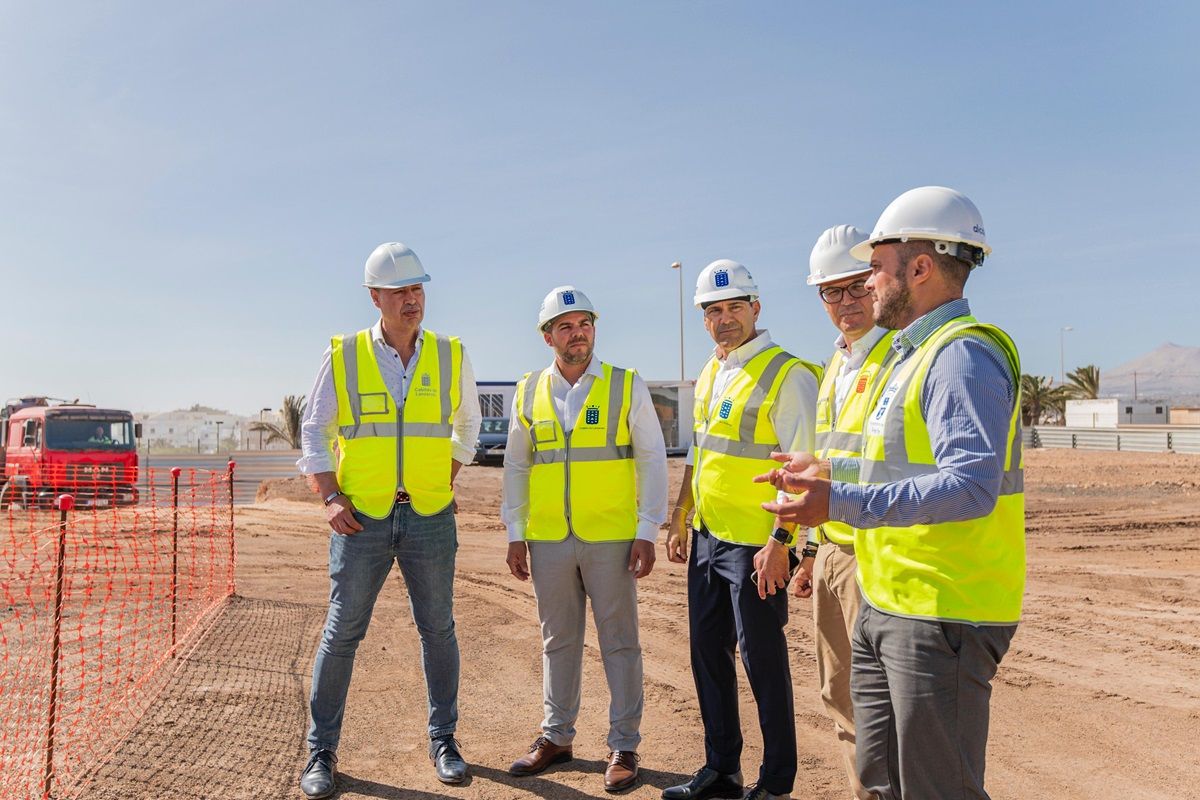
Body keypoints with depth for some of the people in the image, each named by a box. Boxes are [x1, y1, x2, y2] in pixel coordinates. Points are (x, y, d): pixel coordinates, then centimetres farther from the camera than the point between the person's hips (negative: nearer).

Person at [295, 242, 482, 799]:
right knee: (342, 632, 4)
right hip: (362, 517, -1)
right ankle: (321, 751, 20)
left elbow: (467, 424, 17)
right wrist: (330, 498, -5)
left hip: (430, 516, 2)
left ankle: (443, 740, 26)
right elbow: (314, 431, 5)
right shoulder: (343, 356, -2)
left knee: (438, 629, 10)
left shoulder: (451, 356, 2)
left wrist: (447, 480, 10)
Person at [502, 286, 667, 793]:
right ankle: (556, 737, 29)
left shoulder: (627, 386, -2)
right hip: (549, 541, 3)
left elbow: (652, 459, -3)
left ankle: (624, 746, 19)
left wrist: (647, 532, -8)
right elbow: (516, 466, 12)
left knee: (619, 642, 6)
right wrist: (515, 534, 8)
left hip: (611, 539, -3)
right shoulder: (529, 393, 7)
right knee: (558, 641, 14)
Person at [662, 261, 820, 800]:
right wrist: (679, 522, 18)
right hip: (707, 539, 8)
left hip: (755, 546, -8)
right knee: (707, 652, 15)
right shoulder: (709, 375, 12)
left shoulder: (788, 375, -13)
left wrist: (779, 542, -22)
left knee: (762, 660, 3)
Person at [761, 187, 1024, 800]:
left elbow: (969, 485, -30)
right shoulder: (913, 354, 15)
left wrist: (841, 503, -35)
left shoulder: (964, 354, -18)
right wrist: (831, 471, 29)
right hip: (885, 606, 10)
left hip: (941, 617, -10)